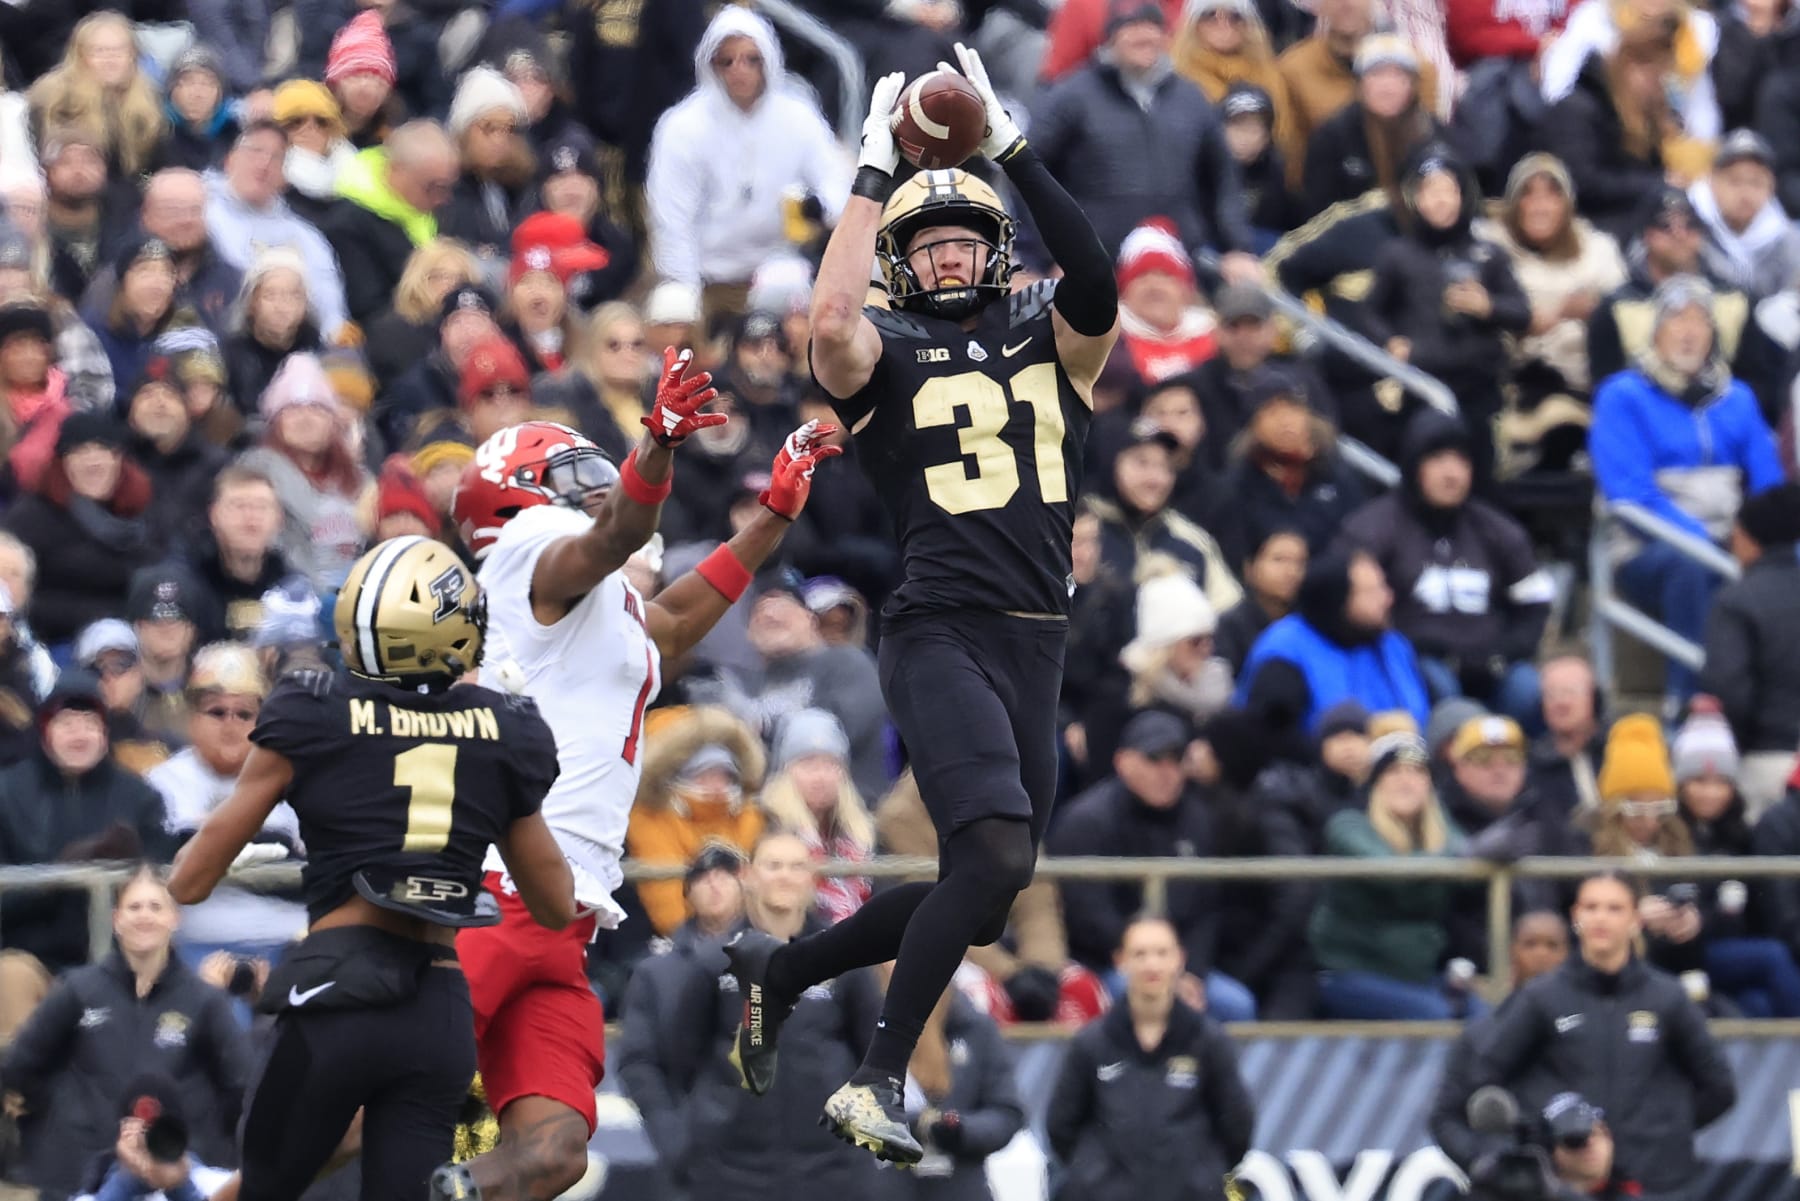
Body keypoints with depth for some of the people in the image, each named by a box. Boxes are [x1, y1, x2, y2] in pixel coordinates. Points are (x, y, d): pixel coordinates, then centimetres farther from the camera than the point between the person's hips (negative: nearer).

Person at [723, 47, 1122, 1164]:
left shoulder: (1048, 339, 13)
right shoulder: (887, 352, 4)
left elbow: (1097, 285, -10)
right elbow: (831, 321, -19)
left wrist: (1014, 149, -10)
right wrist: (875, 173, -12)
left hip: (1037, 647, 5)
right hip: (940, 637, -5)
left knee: (980, 901, 8)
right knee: (997, 853, -24)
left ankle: (782, 968, 30)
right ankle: (877, 1084, -15)